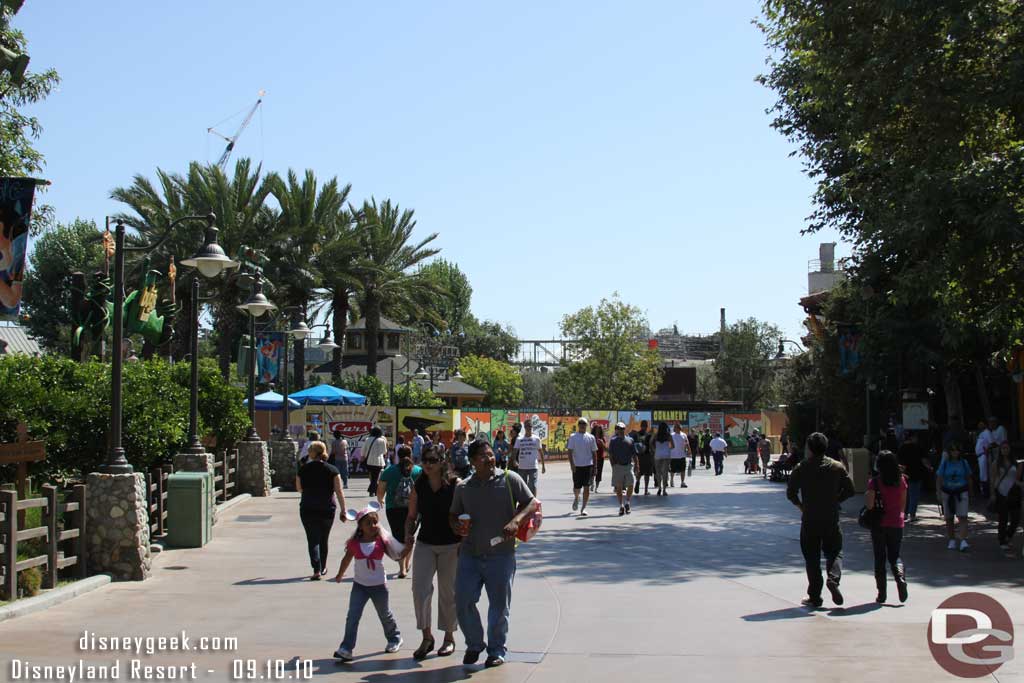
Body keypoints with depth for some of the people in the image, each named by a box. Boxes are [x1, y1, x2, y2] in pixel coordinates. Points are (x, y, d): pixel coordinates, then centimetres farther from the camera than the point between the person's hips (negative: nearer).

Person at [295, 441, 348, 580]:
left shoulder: (303, 469, -3)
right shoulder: (332, 470, -4)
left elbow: (299, 489, 10)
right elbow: (339, 492, -6)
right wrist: (343, 510, -2)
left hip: (308, 510, -1)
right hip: (327, 510, 1)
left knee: (313, 540, 1)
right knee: (324, 540, 17)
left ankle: (317, 570, -14)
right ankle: (323, 568, 29)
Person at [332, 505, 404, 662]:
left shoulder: (382, 541, -9)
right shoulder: (354, 543, -6)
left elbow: (399, 554, -4)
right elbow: (347, 559, 10)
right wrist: (339, 575, 21)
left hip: (379, 585, -1)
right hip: (359, 585, 1)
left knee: (385, 615, 16)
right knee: (352, 616, -8)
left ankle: (395, 638, 39)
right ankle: (346, 648, -7)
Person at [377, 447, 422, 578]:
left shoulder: (389, 471, -3)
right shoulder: (419, 470, 0)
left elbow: (380, 490, 1)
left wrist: (380, 501, 22)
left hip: (393, 509, -2)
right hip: (412, 509, 2)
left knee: (398, 538, 3)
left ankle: (402, 569, -6)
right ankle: (406, 565, 32)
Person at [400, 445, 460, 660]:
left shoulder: (455, 485, -8)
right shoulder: (419, 487, 2)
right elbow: (412, 517, 9)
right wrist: (409, 537, -6)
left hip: (451, 546, -3)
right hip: (425, 544, 3)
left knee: (448, 592, 7)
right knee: (420, 589, -8)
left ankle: (449, 638, 23)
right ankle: (427, 637, 6)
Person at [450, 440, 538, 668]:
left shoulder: (510, 479, -3)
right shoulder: (463, 487, 8)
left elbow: (532, 503, -2)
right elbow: (453, 515, 19)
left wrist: (516, 520, -20)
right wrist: (457, 526, -5)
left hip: (501, 555, -3)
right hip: (470, 555, 3)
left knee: (499, 605, 5)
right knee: (463, 602, 1)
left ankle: (496, 650, 23)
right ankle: (474, 645, 23)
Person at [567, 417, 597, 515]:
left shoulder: (591, 437, 7)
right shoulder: (573, 437, 2)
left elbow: (594, 452, 11)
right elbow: (570, 451, -2)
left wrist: (594, 466, 7)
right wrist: (572, 464, -15)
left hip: (588, 465, 1)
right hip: (577, 466, -1)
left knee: (586, 487, -6)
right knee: (577, 488, 5)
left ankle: (583, 508, -1)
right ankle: (576, 498, 39)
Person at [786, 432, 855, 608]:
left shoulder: (801, 469, -6)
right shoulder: (837, 467, 1)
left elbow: (790, 493, -7)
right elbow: (849, 490, 3)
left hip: (809, 521, -1)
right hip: (832, 519, 1)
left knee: (812, 559, 7)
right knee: (834, 552, 15)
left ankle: (815, 597, 7)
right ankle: (833, 578, -13)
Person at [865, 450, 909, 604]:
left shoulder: (875, 482, -12)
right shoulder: (901, 480, -1)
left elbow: (870, 505, -16)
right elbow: (903, 503, 5)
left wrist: (866, 496, 3)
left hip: (879, 524, -2)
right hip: (896, 523, 3)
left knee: (880, 558, 7)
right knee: (895, 555, 15)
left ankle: (881, 594, 8)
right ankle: (901, 577, -14)